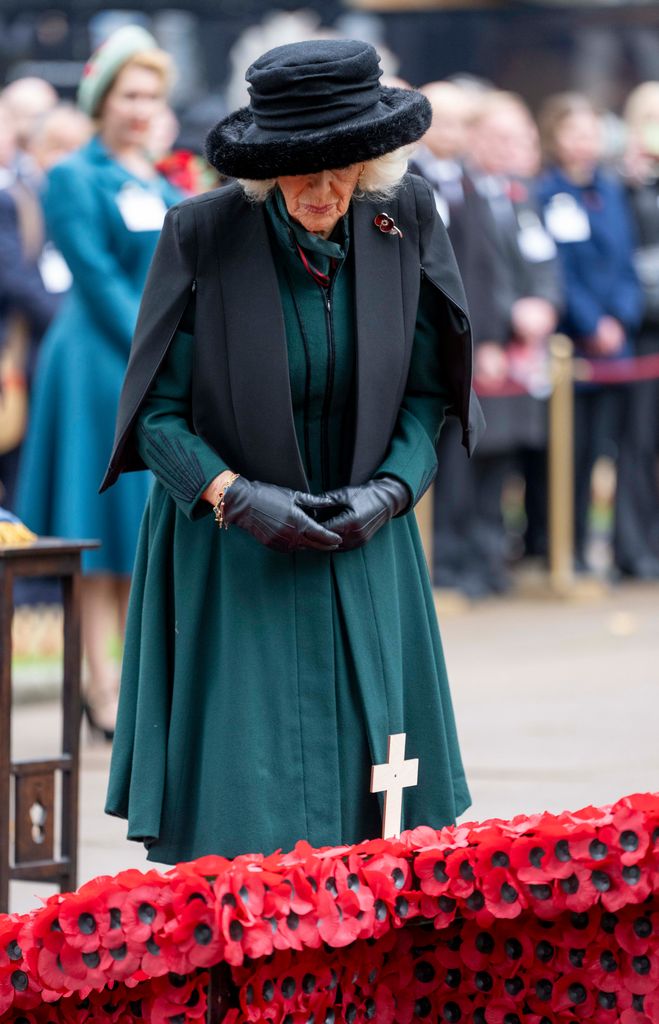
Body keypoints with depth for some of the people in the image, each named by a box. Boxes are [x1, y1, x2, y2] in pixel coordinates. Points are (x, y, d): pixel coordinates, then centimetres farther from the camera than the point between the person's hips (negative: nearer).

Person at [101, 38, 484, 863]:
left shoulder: (404, 221, -3)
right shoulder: (203, 235, -12)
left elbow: (429, 392, 6)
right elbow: (156, 410, -7)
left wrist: (390, 489, -10)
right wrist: (235, 496, -20)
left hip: (361, 549, 3)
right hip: (232, 567, -3)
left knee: (368, 801, 2)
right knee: (238, 801, -5)